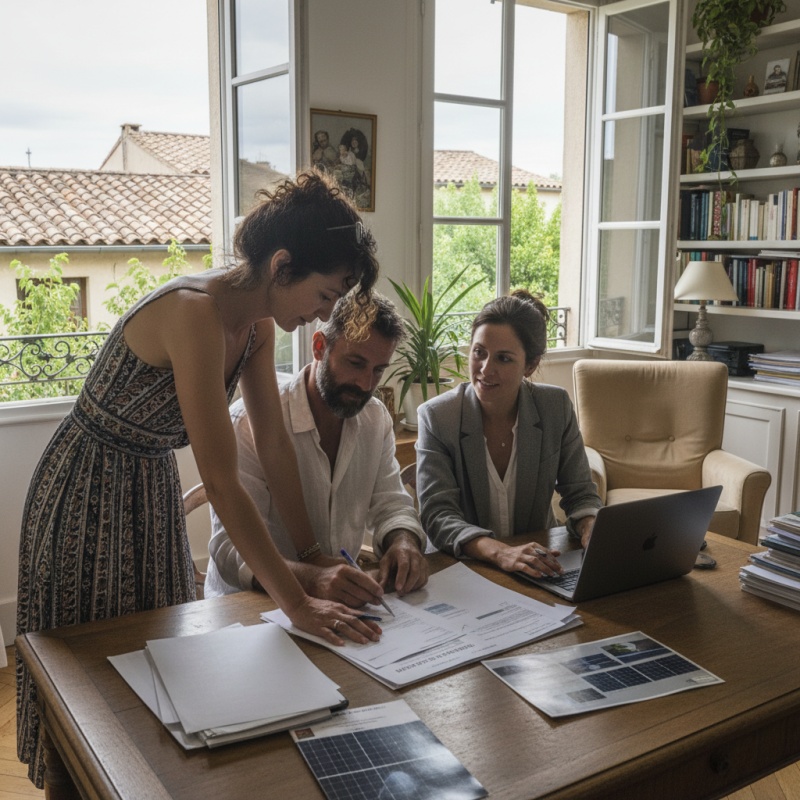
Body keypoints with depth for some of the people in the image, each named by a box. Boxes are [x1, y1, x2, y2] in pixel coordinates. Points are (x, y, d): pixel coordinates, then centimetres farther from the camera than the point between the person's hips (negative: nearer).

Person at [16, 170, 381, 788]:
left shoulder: (256, 321, -6)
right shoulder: (195, 314, -32)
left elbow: (275, 443, -1)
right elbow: (222, 483, -33)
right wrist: (297, 603, -30)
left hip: (154, 489, 8)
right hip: (88, 496, -8)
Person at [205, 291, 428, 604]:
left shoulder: (377, 418, 4)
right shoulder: (248, 422, -18)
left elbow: (390, 503, 4)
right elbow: (232, 548, -25)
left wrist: (404, 542, -20)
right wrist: (312, 578, -42)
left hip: (341, 599, 5)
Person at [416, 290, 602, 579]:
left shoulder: (556, 407, 1)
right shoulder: (436, 417, -7)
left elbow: (580, 494, 6)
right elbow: (437, 514, -13)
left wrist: (593, 532, -17)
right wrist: (499, 552, -30)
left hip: (539, 564, 2)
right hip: (460, 567, -2)